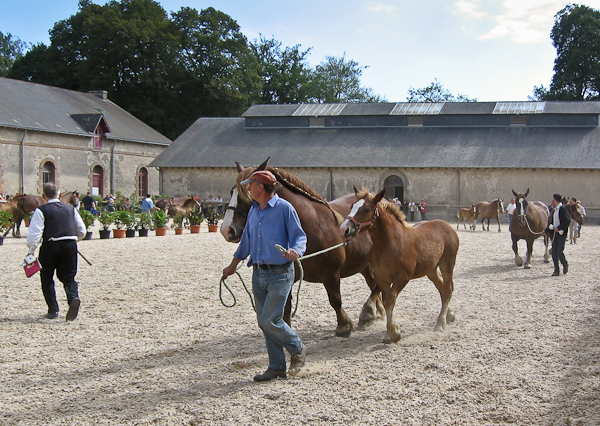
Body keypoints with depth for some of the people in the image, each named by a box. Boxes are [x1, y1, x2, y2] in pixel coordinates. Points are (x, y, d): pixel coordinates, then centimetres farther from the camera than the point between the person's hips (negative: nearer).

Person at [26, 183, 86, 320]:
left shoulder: (41, 210, -1)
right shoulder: (70, 208, 12)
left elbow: (34, 233, -9)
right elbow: (82, 230, 15)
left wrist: (31, 251, -2)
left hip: (50, 245, -3)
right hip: (70, 244, 3)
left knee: (47, 278, 13)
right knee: (68, 277, 11)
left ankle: (53, 310, 10)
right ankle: (73, 297, -19)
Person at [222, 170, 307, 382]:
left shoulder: (284, 208, -10)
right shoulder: (254, 210, 12)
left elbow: (299, 236, -10)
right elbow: (246, 241, 24)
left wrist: (295, 251, -33)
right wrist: (232, 265, 32)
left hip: (279, 274, -7)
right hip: (258, 274, 7)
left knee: (270, 321, -10)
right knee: (264, 322, 8)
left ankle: (298, 349, 16)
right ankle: (277, 367, 19)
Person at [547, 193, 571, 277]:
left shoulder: (562, 209, -12)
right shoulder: (554, 210, 14)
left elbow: (568, 221, -19)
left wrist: (559, 228, -19)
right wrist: (546, 230, 14)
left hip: (561, 233, -8)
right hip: (555, 233, 8)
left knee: (559, 251, -10)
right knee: (554, 252, 3)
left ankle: (565, 265, 16)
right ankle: (556, 270, 9)